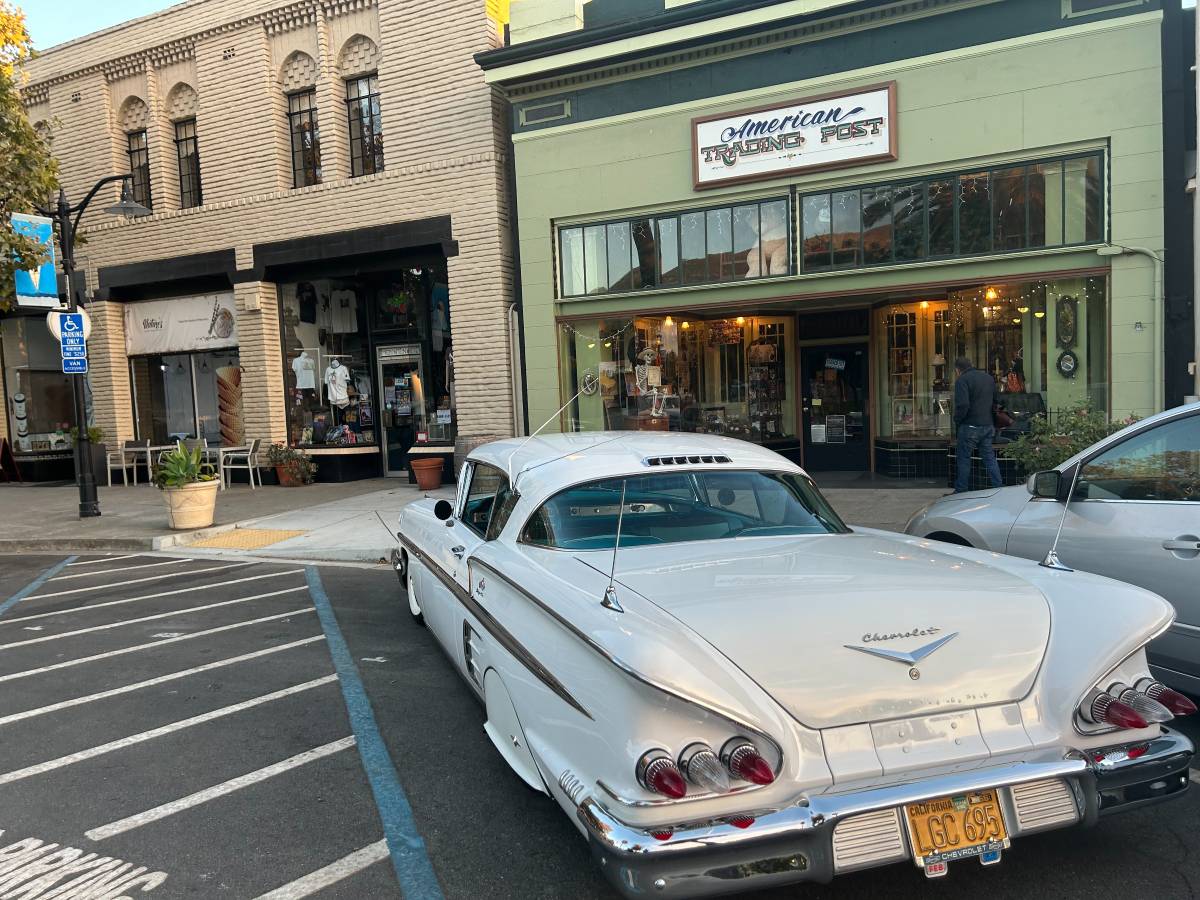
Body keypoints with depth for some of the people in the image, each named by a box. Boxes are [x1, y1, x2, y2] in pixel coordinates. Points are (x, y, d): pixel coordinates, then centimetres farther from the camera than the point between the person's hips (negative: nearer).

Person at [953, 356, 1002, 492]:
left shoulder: (962, 380, -13)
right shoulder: (989, 378, 12)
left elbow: (962, 405, -23)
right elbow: (995, 401, 18)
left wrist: (957, 420, -8)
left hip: (970, 426, -7)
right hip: (988, 425, 7)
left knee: (964, 459, 3)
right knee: (990, 458, 11)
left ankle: (961, 492, 8)